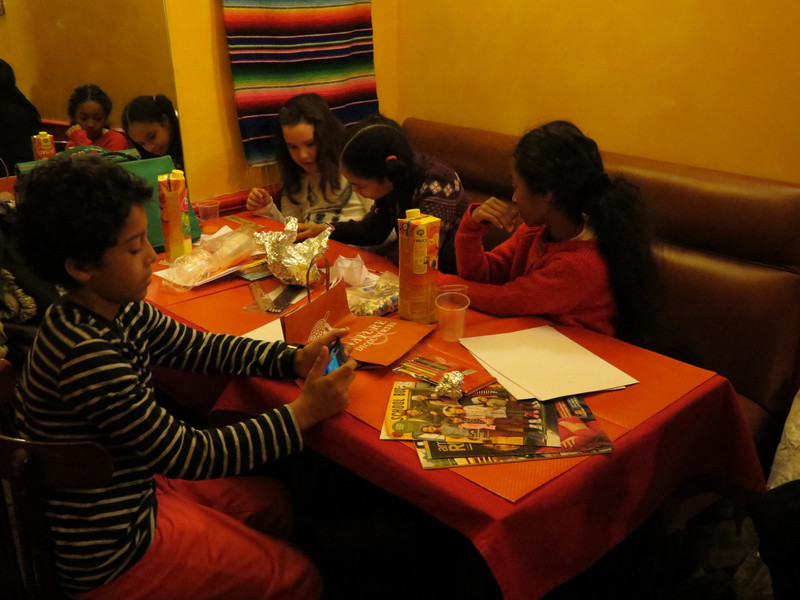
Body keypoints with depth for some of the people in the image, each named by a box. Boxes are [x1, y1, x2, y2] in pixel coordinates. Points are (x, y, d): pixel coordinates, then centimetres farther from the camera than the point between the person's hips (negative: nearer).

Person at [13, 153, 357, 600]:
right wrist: (303, 412, -25)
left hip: (133, 489, 8)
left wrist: (293, 360, -9)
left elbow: (198, 348, 5)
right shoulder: (87, 357, -33)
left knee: (271, 504, 20)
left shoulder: (119, 312, -6)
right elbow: (190, 455, -29)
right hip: (109, 554, -8)